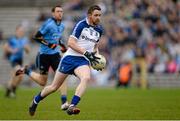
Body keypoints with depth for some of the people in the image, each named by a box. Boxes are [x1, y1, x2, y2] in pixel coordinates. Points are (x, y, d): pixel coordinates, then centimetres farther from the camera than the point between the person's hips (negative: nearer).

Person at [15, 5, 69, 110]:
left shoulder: (62, 26, 7)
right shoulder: (48, 24, -16)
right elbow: (37, 37, -15)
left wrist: (62, 45, 7)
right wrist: (49, 44, -24)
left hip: (55, 54, 5)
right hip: (44, 54, -5)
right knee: (43, 82, 7)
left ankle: (64, 102, -12)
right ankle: (27, 71, 34)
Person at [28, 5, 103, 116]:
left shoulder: (99, 30, 10)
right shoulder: (81, 25, -10)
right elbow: (71, 43, -16)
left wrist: (96, 56, 9)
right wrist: (86, 53, -22)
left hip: (83, 61, 4)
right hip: (70, 57, -4)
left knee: (86, 78, -31)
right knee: (54, 86, 4)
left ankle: (72, 107, -37)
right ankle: (35, 101, 31)